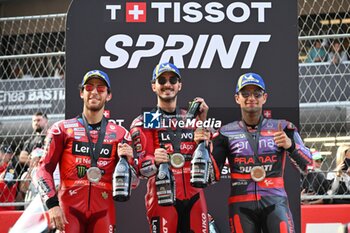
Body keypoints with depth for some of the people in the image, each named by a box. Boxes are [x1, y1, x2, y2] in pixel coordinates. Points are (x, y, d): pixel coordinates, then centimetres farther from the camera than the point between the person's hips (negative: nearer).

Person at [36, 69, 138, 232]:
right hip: (69, 209, -1)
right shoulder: (62, 129, 7)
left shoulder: (120, 134, 10)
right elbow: (44, 169, 4)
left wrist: (127, 161, -9)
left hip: (103, 212, 1)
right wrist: (52, 204, -7)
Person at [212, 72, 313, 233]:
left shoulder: (282, 128, 7)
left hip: (275, 203, -1)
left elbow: (307, 165, 0)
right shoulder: (226, 133, 9)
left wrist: (290, 145, -19)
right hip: (241, 206, 1)